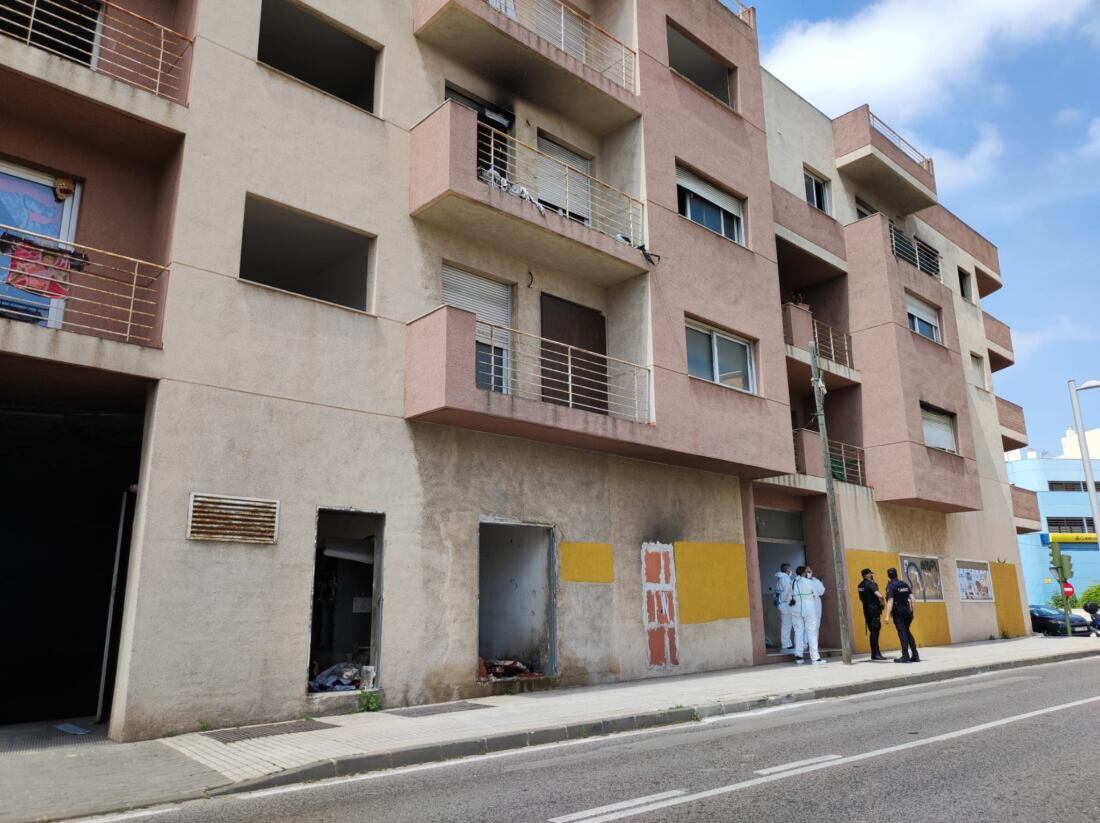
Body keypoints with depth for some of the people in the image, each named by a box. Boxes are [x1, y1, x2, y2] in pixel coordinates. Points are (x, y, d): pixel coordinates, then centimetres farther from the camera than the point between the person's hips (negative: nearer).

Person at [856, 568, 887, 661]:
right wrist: (882, 601, -7)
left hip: (867, 610, 8)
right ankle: (875, 654, -6)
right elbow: (879, 595, -26)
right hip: (874, 610, -8)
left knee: (873, 631, 13)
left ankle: (875, 653, 17)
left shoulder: (861, 585, 12)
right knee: (875, 631, -6)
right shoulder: (870, 584, -15)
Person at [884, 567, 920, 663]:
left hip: (898, 613, -6)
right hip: (907, 611, 6)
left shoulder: (890, 586, -9)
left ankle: (905, 656, -7)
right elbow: (913, 599, 4)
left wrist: (887, 616, -19)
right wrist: (914, 612, 10)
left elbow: (890, 601, -17)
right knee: (907, 632, 15)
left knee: (902, 632, -4)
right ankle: (915, 655, 15)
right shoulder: (905, 584, 9)